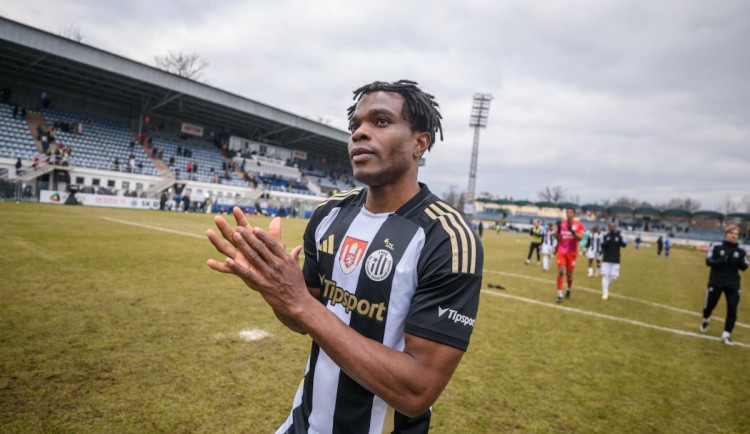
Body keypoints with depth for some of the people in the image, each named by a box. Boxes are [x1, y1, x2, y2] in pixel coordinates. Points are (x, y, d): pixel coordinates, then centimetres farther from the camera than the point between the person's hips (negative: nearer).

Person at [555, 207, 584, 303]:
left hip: (572, 253, 0)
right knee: (561, 272, -12)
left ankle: (568, 289, 38)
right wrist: (558, 230, -15)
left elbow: (580, 238, -16)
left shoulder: (578, 225, -4)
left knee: (569, 274, 9)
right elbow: (558, 238, 4)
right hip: (561, 251, 1)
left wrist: (572, 231, -31)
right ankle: (559, 294, -8)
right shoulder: (561, 223, 2)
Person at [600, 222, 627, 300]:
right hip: (606, 260, -1)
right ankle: (605, 293, 2)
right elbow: (602, 245, -9)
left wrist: (619, 237, -26)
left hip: (616, 260, 1)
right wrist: (608, 241, -26)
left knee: (614, 276, -2)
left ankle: (606, 287, 25)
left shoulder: (619, 236, 3)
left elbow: (624, 244, -11)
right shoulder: (605, 236, 0)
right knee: (605, 275, -5)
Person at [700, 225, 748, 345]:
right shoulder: (716, 247, -6)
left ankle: (726, 335, 7)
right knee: (709, 305, 10)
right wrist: (721, 261, -26)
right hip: (716, 282, -2)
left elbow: (744, 267, -1)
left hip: (733, 284, 2)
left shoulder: (740, 251, 1)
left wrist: (740, 261, -22)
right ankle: (705, 320, 42)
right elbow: (709, 261, -10)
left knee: (732, 310, -3)